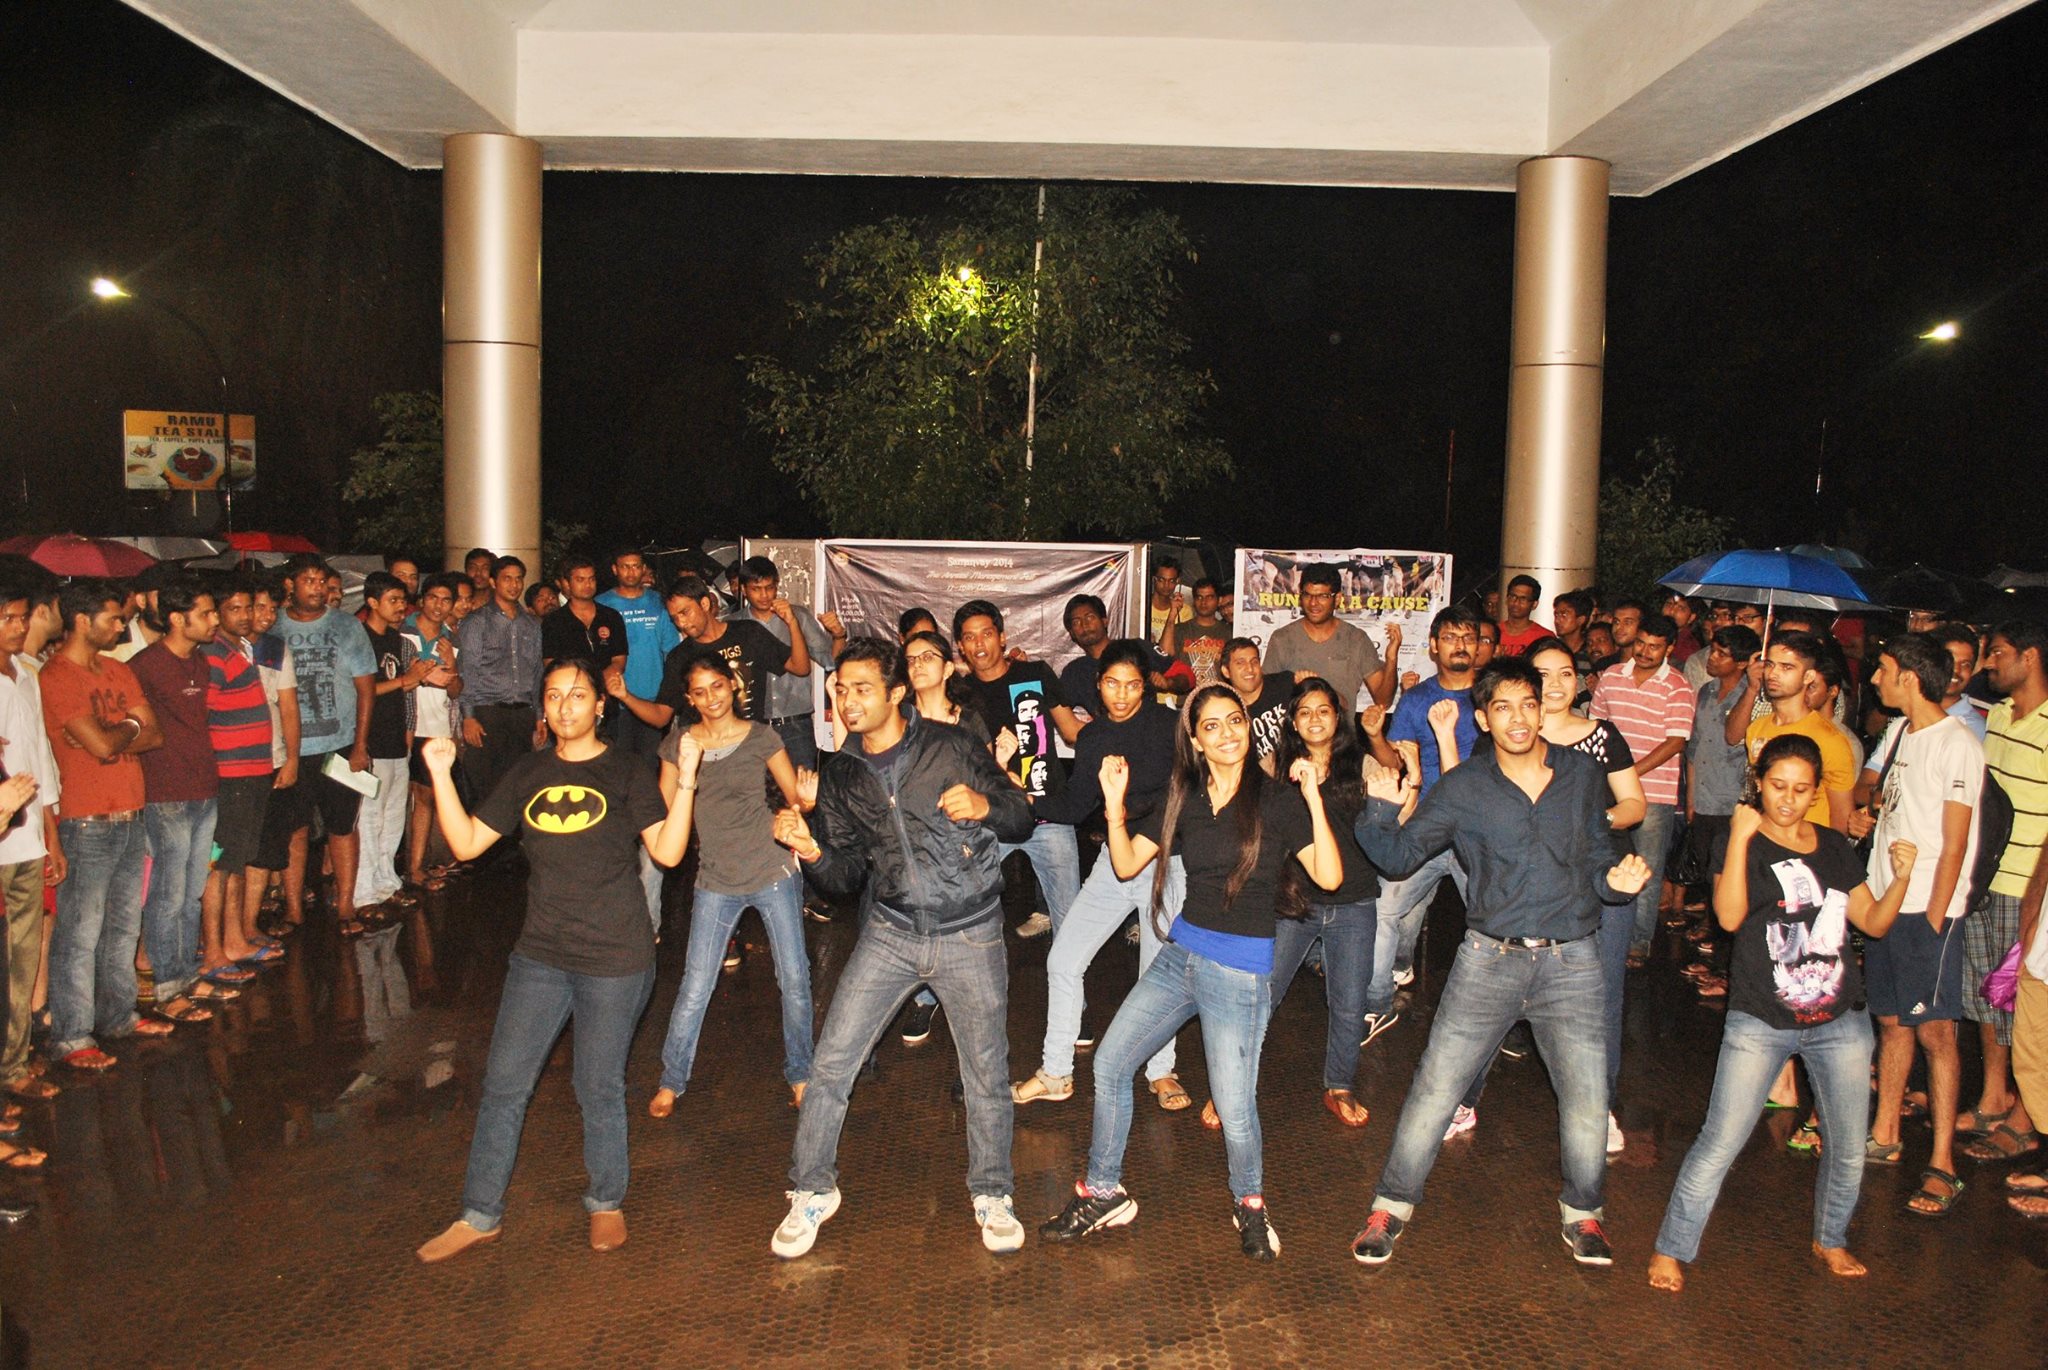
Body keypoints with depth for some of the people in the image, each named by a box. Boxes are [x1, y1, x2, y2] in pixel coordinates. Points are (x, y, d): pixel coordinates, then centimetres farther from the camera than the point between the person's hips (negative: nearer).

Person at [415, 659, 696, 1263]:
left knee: (599, 1089, 7)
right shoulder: (526, 775, 9)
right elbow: (466, 843, 5)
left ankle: (606, 1203, 29)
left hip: (614, 960, -4)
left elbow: (667, 851, -14)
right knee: (503, 1084, 8)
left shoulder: (626, 774, -3)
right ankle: (479, 1216, 23)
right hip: (540, 956, 4)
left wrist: (685, 783, -24)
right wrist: (441, 775, -5)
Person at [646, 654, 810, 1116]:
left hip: (773, 873, 0)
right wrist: (686, 775, -16)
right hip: (716, 881, 1)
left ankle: (799, 1074, 24)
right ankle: (671, 1081, 20)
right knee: (695, 988, 0)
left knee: (795, 979, 4)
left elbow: (797, 799, 6)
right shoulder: (678, 744, 1)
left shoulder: (761, 737, -1)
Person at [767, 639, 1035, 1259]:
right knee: (830, 1064, 0)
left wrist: (986, 804, -25)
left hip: (970, 935, -3)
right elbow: (847, 872, 5)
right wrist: (811, 850, -15)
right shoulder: (839, 772, 3)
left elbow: (1022, 818, -4)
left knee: (986, 1075, 6)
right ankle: (812, 1190, 22)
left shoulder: (951, 748, -10)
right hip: (890, 933, 3)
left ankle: (991, 1194, 30)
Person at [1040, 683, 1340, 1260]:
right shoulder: (1186, 800, 8)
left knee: (1234, 1109, -5)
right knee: (1108, 1065, 8)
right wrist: (1115, 803, -8)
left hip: (1241, 969, -5)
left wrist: (1313, 799, -25)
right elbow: (1127, 865, 6)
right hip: (1180, 953, 6)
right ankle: (1102, 1193, 25)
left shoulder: (1278, 799, -8)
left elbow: (1329, 877, -16)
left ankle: (1250, 1203, 26)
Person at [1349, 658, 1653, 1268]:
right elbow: (1399, 855, 1)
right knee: (1435, 1091, 0)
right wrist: (1382, 811, -16)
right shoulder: (1463, 789, 0)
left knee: (1587, 1101, 7)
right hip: (1490, 959, -1)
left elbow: (1597, 856, 16)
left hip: (1571, 963, 2)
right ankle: (1392, 1207, 17)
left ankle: (1582, 1212, 33)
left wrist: (1618, 880, -5)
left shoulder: (1583, 776, 6)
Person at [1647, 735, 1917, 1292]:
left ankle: (1830, 1238, 38)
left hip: (1840, 1021, 4)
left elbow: (1874, 923, 11)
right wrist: (1740, 837, -24)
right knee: (1720, 1144, -8)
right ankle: (1672, 1249, 6)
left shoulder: (1835, 847, 9)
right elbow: (1729, 916, -20)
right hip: (1761, 1022, -4)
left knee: (1849, 1148, 12)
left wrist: (1901, 879, -6)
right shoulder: (1744, 842, -4)